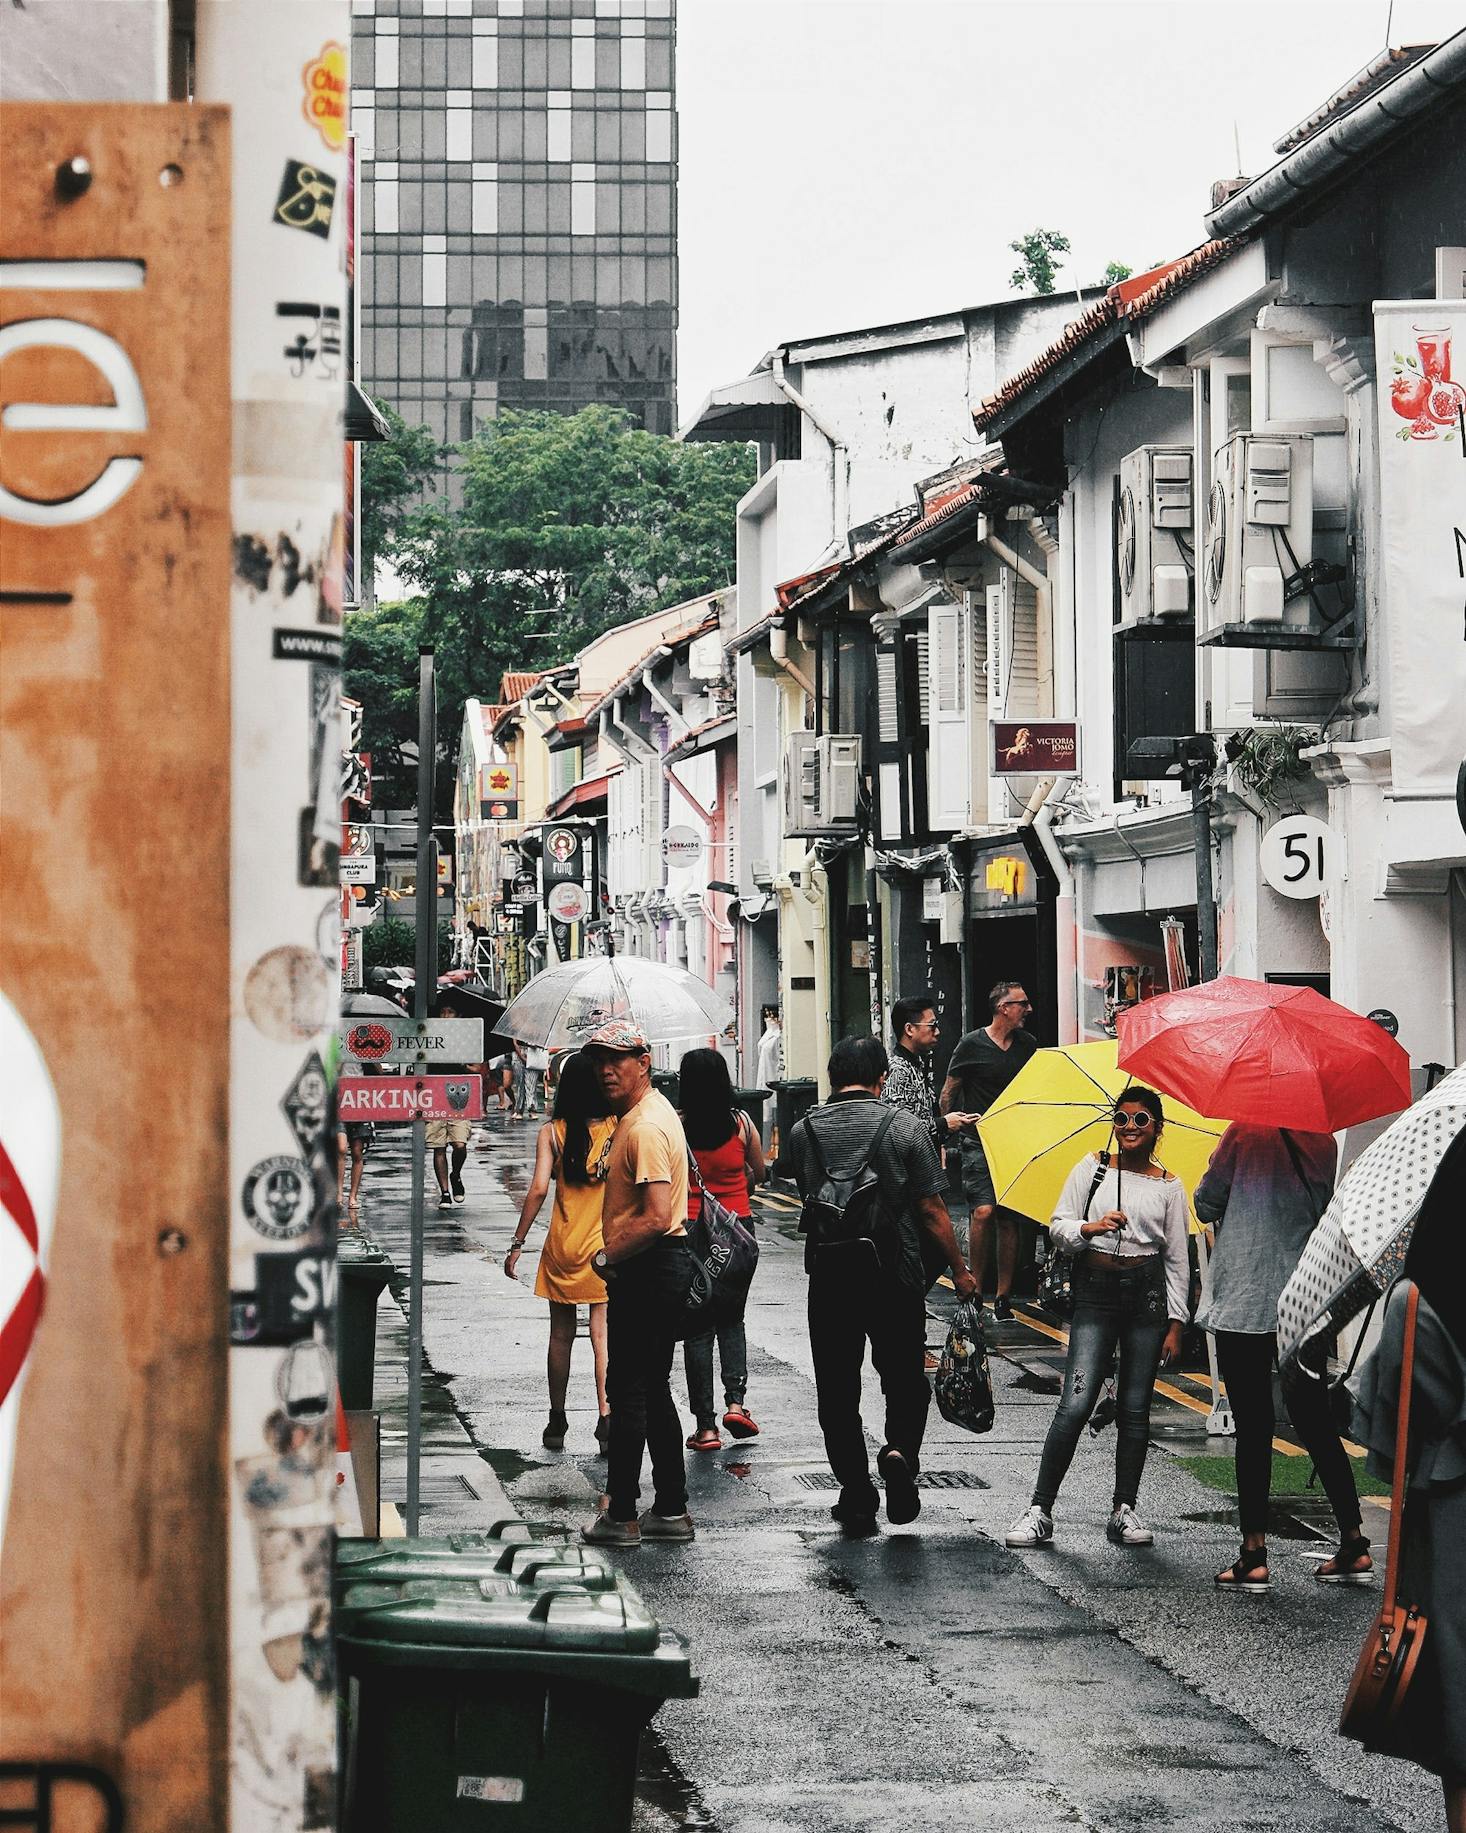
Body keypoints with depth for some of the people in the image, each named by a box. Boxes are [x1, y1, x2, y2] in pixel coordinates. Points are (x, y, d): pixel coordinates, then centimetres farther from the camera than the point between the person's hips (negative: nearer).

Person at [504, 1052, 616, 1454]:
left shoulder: (552, 1133, -5)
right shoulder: (619, 1129, -5)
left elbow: (538, 1189, -10)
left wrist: (517, 1243, -5)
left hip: (562, 1246, 1)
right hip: (606, 1245, -1)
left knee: (561, 1335, 11)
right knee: (603, 1334, -1)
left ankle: (557, 1424, 19)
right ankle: (606, 1421, -12)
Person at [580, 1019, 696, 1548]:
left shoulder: (644, 1127, -19)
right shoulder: (653, 1111, 15)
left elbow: (657, 1218, -27)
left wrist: (607, 1257, -14)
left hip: (647, 1269, -11)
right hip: (665, 1267, 11)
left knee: (628, 1392, -3)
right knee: (653, 1391, 14)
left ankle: (621, 1516, 2)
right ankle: (671, 1511, 18)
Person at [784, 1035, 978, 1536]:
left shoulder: (804, 1131, 1)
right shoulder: (905, 1127, -6)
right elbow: (931, 1209, -5)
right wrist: (959, 1270, 5)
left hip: (828, 1278, 1)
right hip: (896, 1277, -1)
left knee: (837, 1391, 10)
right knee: (905, 1378, 13)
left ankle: (857, 1499, 9)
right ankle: (901, 1449, -14)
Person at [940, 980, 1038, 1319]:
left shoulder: (1028, 1043, 10)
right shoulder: (972, 1044, -3)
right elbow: (949, 1091, 4)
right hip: (978, 1141, -4)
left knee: (1010, 1220, 3)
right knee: (984, 1211, -19)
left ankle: (1003, 1298, 8)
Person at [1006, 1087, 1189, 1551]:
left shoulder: (1169, 1186, 7)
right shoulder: (1092, 1168, 6)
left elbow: (1178, 1260, 9)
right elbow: (1058, 1225, 5)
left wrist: (1176, 1323, 5)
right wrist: (1090, 1227, -17)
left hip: (1148, 1293, 2)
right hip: (1096, 1292, -1)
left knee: (1135, 1408, 3)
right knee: (1076, 1404, -10)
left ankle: (1124, 1511, 11)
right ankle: (1039, 1510, -7)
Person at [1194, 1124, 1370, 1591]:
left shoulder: (1246, 1134, -10)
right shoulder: (1324, 1144, 5)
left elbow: (1206, 1204, -3)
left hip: (1243, 1302, -5)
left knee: (1253, 1426, -3)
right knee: (1314, 1421, 11)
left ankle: (1254, 1556, -3)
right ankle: (1354, 1546, 10)